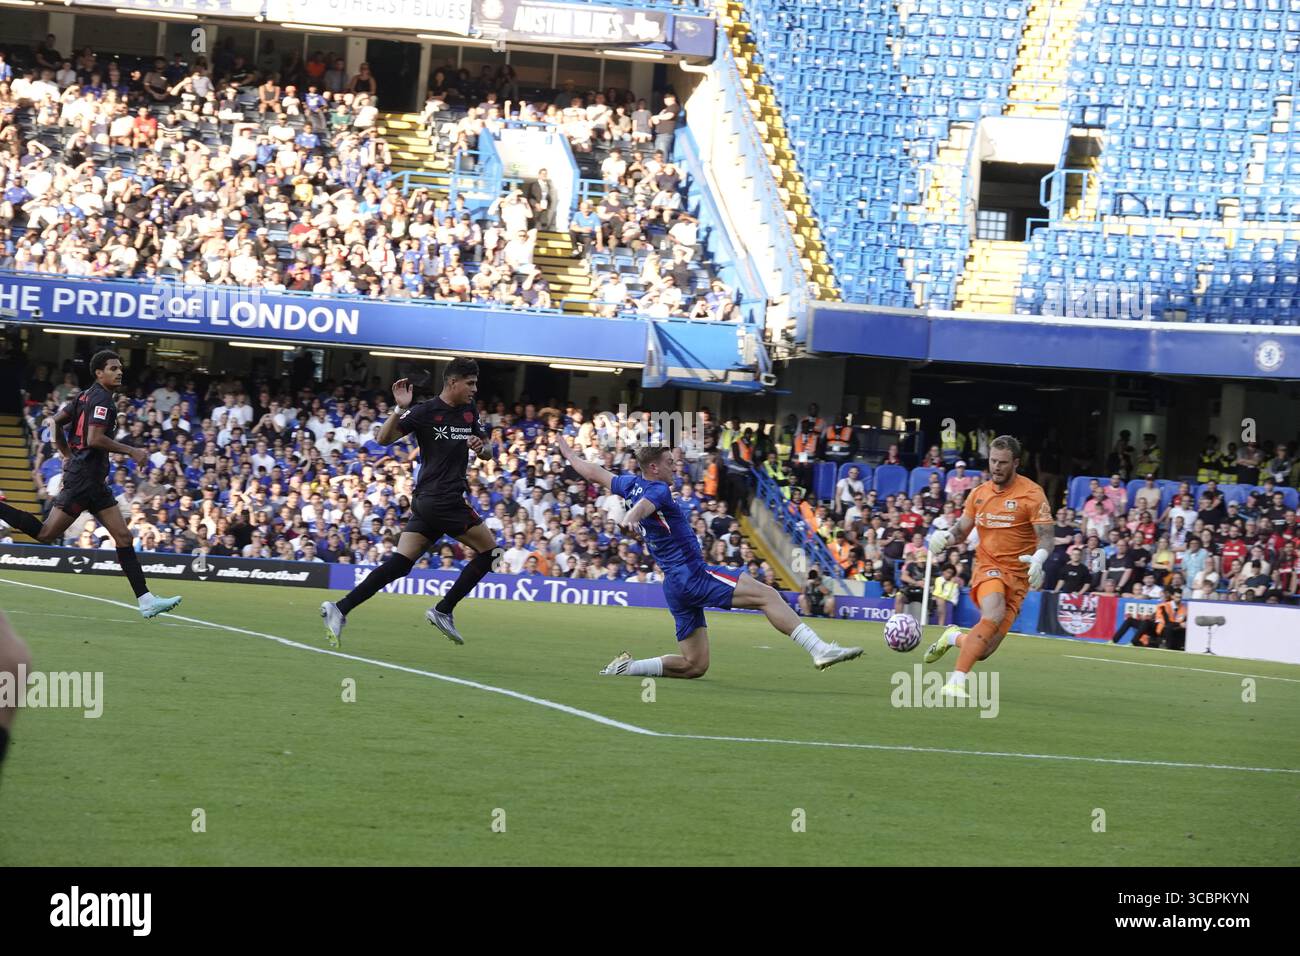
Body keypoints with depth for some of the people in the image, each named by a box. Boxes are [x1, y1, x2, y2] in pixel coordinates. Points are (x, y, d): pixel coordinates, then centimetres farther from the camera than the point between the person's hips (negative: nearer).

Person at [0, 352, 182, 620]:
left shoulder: (86, 396, 16)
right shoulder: (102, 399, -13)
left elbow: (55, 422, 18)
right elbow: (94, 439, -23)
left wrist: (68, 455, 25)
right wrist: (132, 452, -17)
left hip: (94, 481, 11)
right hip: (83, 478, -11)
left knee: (124, 537, 4)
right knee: (45, 534, -10)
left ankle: (146, 600, 0)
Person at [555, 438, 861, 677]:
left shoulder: (631, 485, 15)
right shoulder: (657, 490, -9)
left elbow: (593, 472, 29)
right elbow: (644, 505, -34)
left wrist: (568, 453, 47)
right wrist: (632, 517, -56)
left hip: (675, 587, 10)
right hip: (694, 576, -10)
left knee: (694, 666, 12)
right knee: (767, 596, -18)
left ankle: (626, 666, 6)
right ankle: (820, 650, -31)